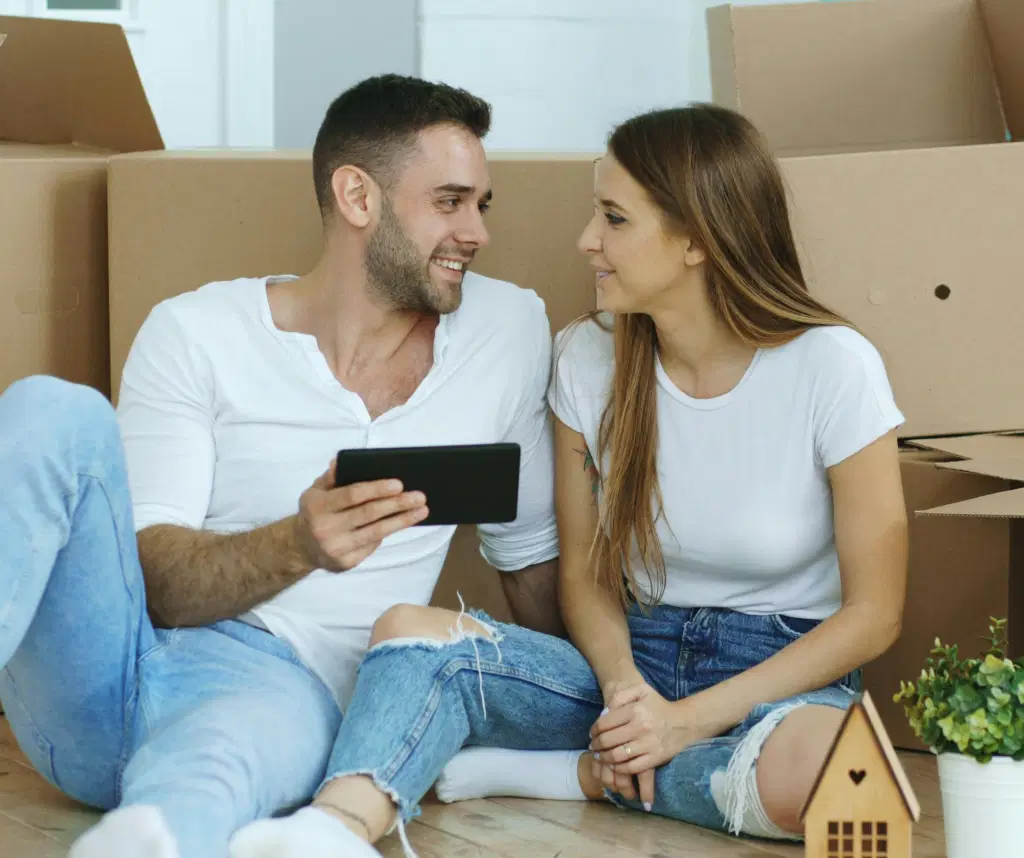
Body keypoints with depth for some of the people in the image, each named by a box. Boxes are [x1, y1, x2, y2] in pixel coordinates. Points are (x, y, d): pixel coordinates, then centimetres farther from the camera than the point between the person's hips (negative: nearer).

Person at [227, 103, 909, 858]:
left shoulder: (832, 367, -12)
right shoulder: (589, 359, 1)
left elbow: (873, 614, -9)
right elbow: (586, 574, 7)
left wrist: (690, 719, -18)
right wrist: (624, 684, -16)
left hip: (785, 672, -3)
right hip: (638, 659, 4)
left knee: (805, 771, -41)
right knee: (413, 629, -23)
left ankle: (573, 773, -17)